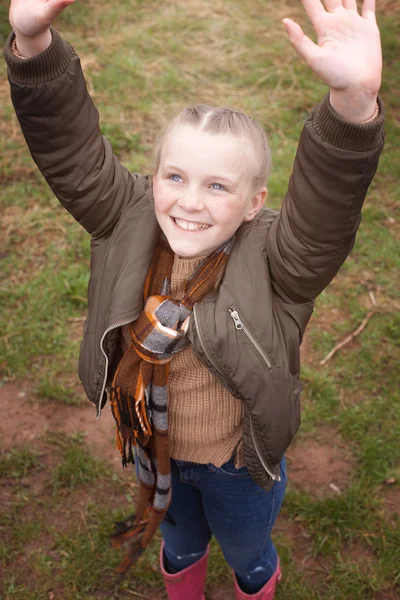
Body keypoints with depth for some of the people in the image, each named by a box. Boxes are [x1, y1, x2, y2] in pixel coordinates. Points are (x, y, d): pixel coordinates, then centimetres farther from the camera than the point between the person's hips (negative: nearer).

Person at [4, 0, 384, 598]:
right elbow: (69, 150, -26)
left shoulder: (273, 262, -30)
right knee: (180, 545, 35)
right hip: (154, 449, 3)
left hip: (239, 465, -3)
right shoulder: (129, 224, -21)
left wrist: (354, 101, -65)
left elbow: (331, 199, -47)